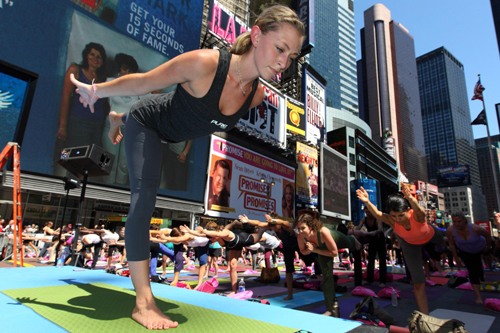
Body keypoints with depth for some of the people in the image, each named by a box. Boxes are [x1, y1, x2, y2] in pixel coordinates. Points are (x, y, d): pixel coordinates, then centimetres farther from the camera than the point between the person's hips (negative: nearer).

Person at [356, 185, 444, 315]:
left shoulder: (416, 215, -43)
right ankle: (425, 317, 12)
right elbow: (377, 214, -58)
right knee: (418, 283, -2)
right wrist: (367, 202, -75)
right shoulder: (392, 221, -38)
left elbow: (420, 210, -67)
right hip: (410, 244, 0)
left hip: (431, 235, 0)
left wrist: (410, 199, -87)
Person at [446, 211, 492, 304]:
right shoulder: (450, 230, -36)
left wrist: (488, 247, 0)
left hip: (480, 248, 0)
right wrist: (456, 259, -10)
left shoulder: (475, 228, -40)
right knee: (473, 271, -6)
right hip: (464, 251, 0)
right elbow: (452, 244, -17)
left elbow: (488, 235, -16)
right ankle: (478, 297, 1)